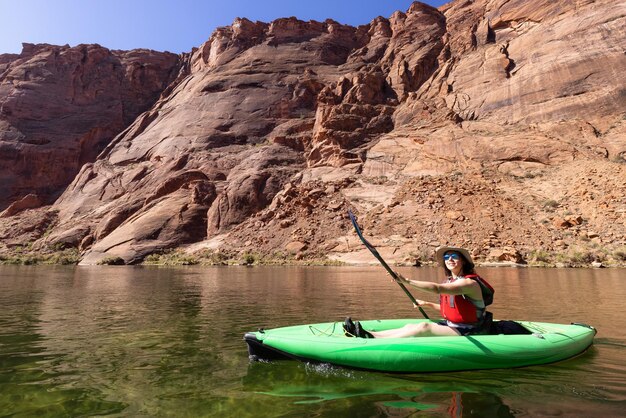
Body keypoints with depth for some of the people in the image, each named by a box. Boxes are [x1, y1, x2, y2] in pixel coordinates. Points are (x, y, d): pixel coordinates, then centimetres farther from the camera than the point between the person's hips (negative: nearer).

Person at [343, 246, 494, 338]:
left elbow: (437, 288, -35)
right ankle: (369, 334, -20)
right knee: (410, 326, -9)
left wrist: (407, 281, -42)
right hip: (451, 326, 9)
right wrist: (427, 304, 14)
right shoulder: (450, 282, 11)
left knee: (424, 327, -28)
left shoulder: (470, 283, -18)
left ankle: (375, 341, -35)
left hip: (467, 333, -9)